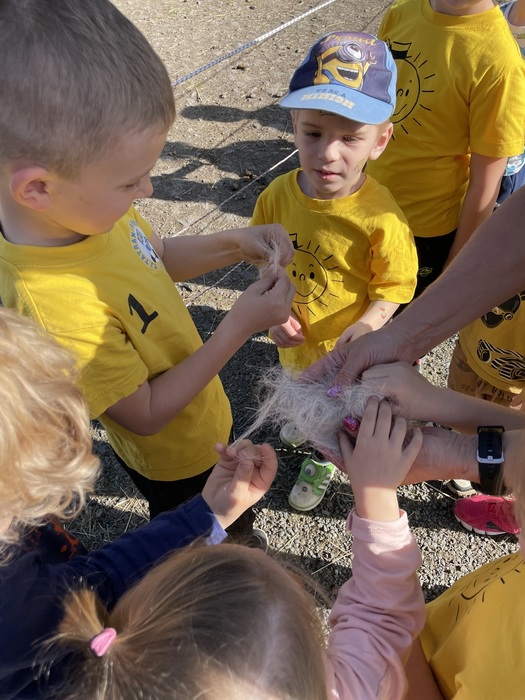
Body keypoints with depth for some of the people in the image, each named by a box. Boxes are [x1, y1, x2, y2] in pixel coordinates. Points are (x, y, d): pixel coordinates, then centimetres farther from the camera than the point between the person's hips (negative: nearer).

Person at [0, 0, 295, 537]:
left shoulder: (86, 209, -19)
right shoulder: (56, 305, -42)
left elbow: (157, 258, 2)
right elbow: (145, 415, -28)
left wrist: (234, 244, -14)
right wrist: (238, 328, -31)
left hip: (204, 412, 7)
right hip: (172, 454, -7)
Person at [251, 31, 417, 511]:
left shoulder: (379, 216, -31)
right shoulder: (279, 195, -19)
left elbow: (395, 285, -17)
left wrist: (366, 325, -33)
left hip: (345, 346, -4)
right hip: (295, 336, 4)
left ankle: (321, 460, 57)